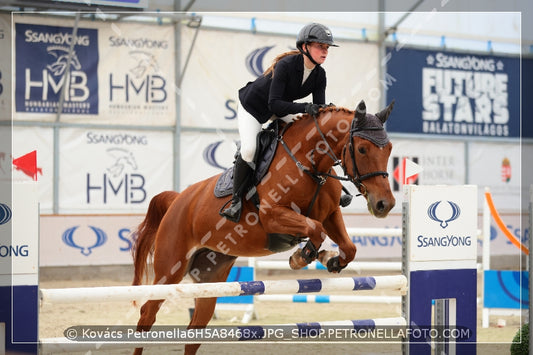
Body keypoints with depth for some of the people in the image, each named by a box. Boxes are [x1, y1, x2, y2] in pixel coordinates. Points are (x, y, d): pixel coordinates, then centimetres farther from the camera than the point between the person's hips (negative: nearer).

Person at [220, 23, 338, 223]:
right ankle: (236, 201, -12)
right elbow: (274, 103, -38)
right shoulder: (286, 65, -34)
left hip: (279, 112, 7)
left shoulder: (319, 75, -14)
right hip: (252, 107, -7)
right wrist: (304, 108, -49)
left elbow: (320, 108, -12)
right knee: (249, 149, -25)